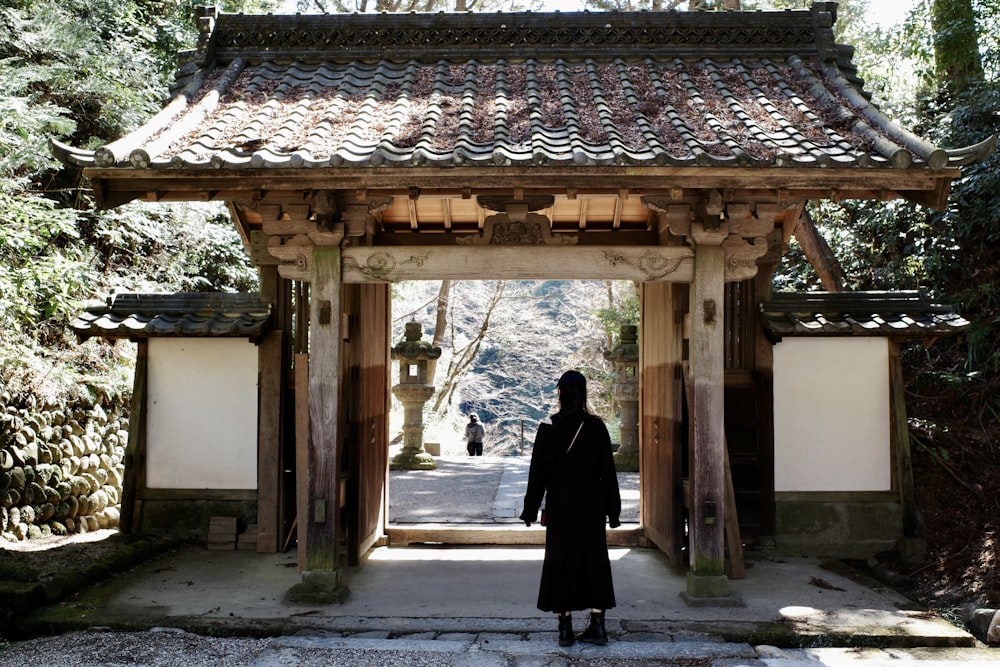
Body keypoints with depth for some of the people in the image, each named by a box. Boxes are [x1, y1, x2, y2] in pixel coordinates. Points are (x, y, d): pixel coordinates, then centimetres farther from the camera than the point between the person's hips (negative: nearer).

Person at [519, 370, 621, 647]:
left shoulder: (548, 427, -7)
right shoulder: (597, 426, -2)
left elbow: (538, 471, -5)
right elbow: (608, 471, 1)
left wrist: (531, 509, 3)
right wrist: (613, 510, 8)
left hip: (560, 505, -1)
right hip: (591, 505, 2)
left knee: (560, 561, 6)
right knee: (594, 560, 9)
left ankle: (566, 627, 9)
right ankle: (597, 624, 9)